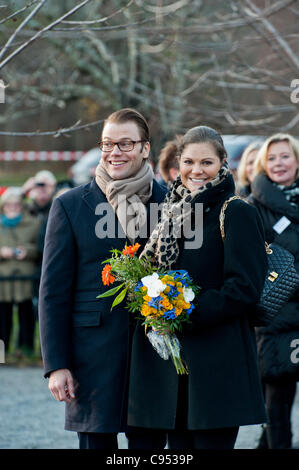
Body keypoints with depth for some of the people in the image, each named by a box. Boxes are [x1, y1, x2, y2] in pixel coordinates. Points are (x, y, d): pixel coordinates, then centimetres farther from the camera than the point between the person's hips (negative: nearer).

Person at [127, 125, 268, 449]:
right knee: (179, 445, 6)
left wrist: (188, 314, -16)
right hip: (172, 360, 7)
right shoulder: (173, 212, 16)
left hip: (218, 365, -7)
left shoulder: (236, 213, -6)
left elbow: (245, 288, -13)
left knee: (212, 443, -7)